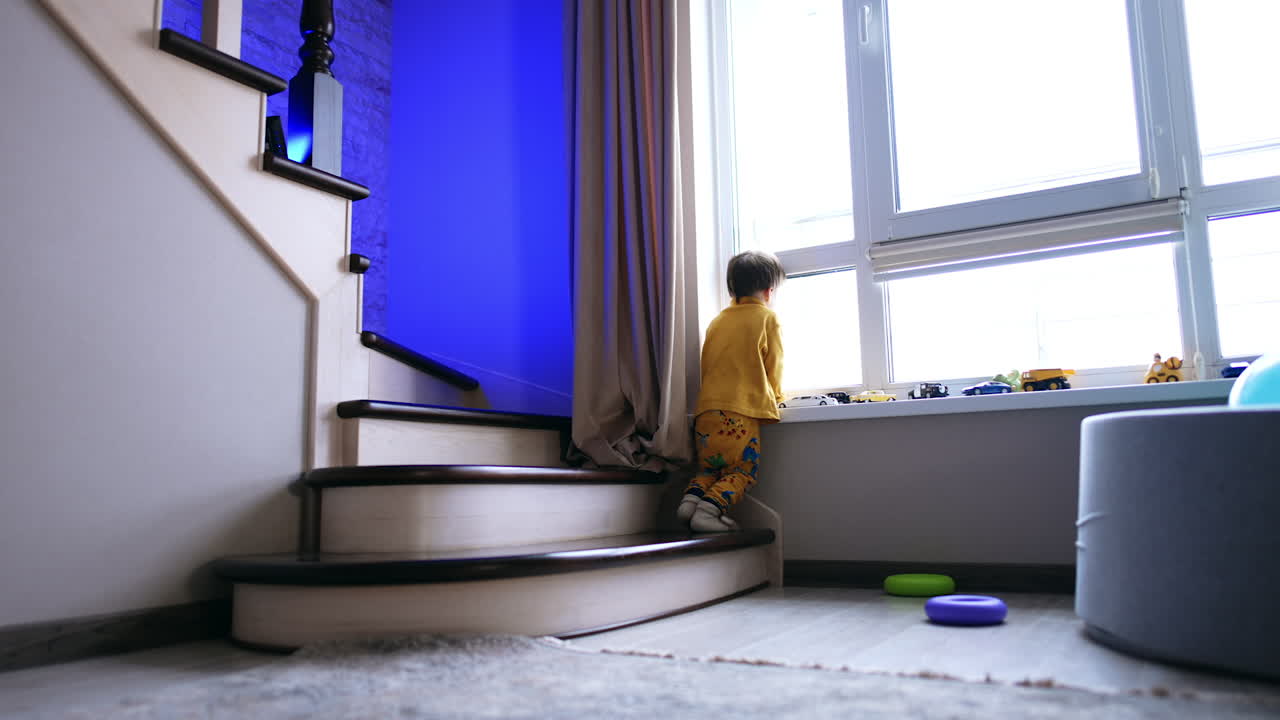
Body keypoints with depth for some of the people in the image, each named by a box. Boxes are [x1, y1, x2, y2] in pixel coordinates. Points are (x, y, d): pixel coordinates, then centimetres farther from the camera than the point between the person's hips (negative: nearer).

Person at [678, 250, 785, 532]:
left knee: (709, 467, 21)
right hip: (740, 413, -5)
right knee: (743, 470, 4)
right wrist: (775, 396, 26)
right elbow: (774, 365, 6)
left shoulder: (717, 321, 18)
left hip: (706, 409, 6)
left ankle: (691, 498, -4)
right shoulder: (767, 318, 3)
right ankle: (710, 508, -16)